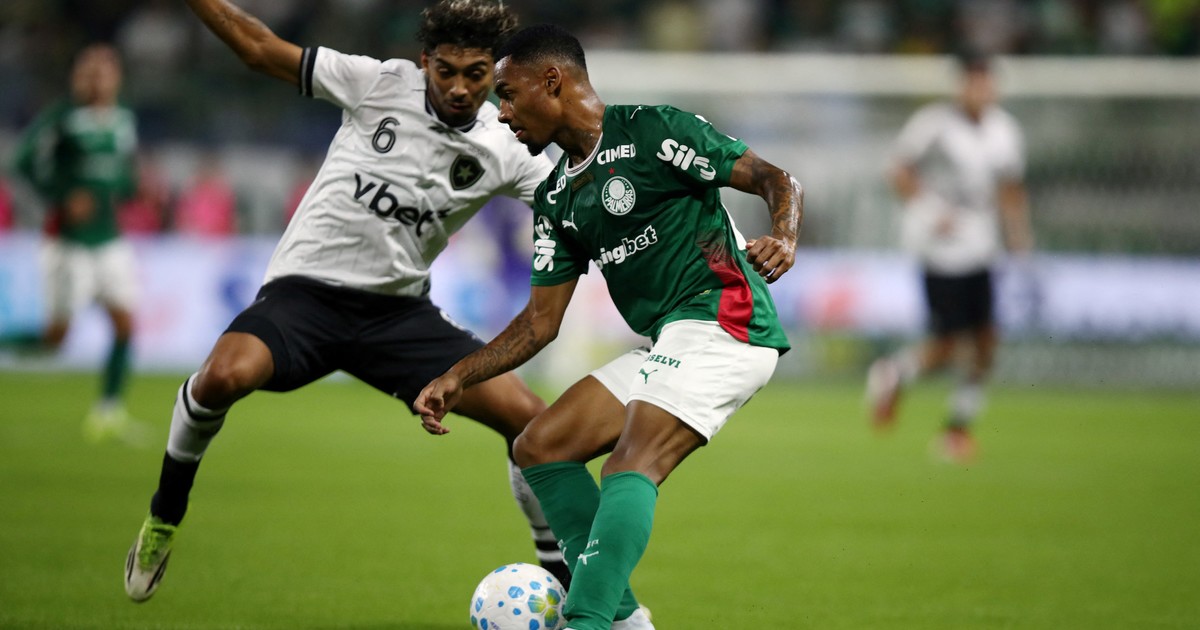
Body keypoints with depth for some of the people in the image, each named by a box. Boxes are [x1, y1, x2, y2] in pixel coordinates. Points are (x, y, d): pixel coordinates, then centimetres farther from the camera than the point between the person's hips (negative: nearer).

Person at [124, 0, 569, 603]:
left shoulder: (506, 149, -1)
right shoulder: (379, 83, -7)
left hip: (398, 309, 3)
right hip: (305, 287, -3)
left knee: (528, 416, -11)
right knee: (226, 374, -34)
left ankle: (561, 572, 11)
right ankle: (164, 517, -5)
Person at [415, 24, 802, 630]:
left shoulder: (651, 131, -7)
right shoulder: (556, 198, 17)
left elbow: (778, 180, -8)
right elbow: (541, 320, 19)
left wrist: (783, 238, -28)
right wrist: (458, 377, 12)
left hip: (724, 321, -9)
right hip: (667, 345, 9)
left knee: (629, 467, -25)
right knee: (539, 447, 5)